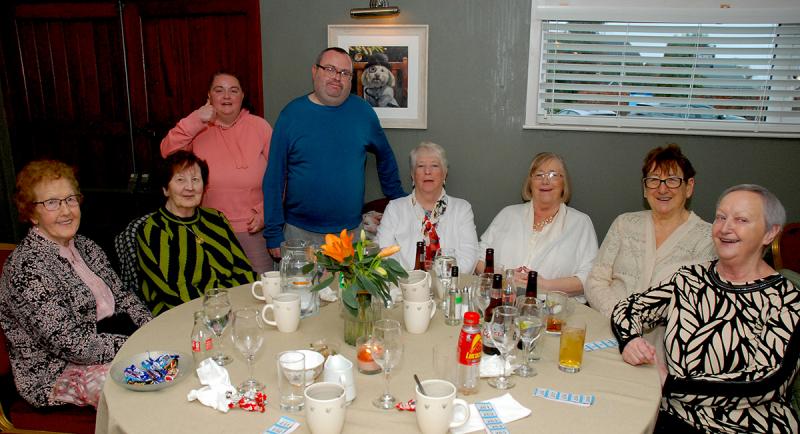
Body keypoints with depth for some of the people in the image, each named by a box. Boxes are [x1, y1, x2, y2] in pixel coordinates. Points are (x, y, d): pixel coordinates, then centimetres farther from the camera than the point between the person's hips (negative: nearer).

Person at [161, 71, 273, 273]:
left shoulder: (260, 126, 2)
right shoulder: (198, 129, 5)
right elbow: (168, 153, -11)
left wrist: (264, 213, -6)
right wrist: (195, 120, -16)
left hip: (253, 229, -1)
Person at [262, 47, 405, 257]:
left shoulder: (362, 111, 2)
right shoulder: (292, 114, -2)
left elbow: (385, 156, 18)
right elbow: (274, 178, -2)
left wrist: (396, 198, 20)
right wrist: (274, 234, -4)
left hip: (351, 231, 1)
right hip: (299, 232, -1)